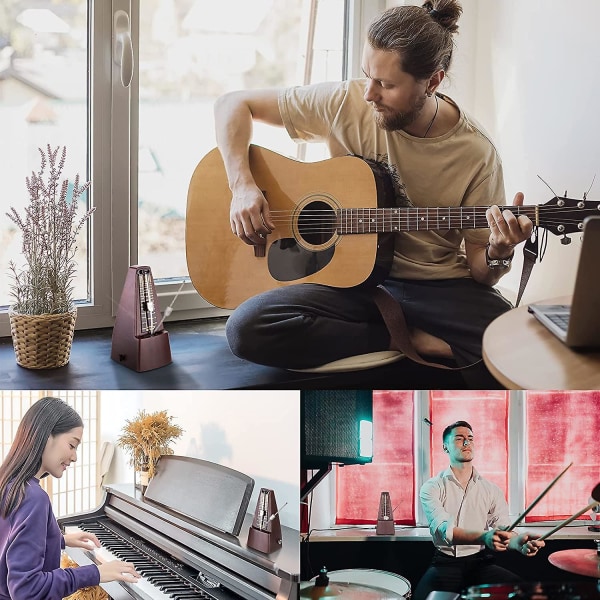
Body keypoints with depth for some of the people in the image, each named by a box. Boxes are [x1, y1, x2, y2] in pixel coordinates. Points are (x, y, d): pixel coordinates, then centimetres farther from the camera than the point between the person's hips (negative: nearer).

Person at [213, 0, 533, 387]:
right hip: (349, 276, 3)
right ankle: (410, 340, -13)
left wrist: (498, 254, -24)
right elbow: (233, 104, 2)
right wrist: (242, 185, -11)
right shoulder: (346, 104, -6)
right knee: (247, 329, -27)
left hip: (438, 287, -2)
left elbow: (479, 272, 0)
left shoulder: (476, 154, -7)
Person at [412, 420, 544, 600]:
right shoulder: (431, 488, -1)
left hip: (482, 562, 2)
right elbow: (443, 530, -17)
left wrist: (519, 543, -30)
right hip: (445, 563, -2)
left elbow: (503, 529, -3)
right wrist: (484, 537, -36)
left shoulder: (491, 490, 9)